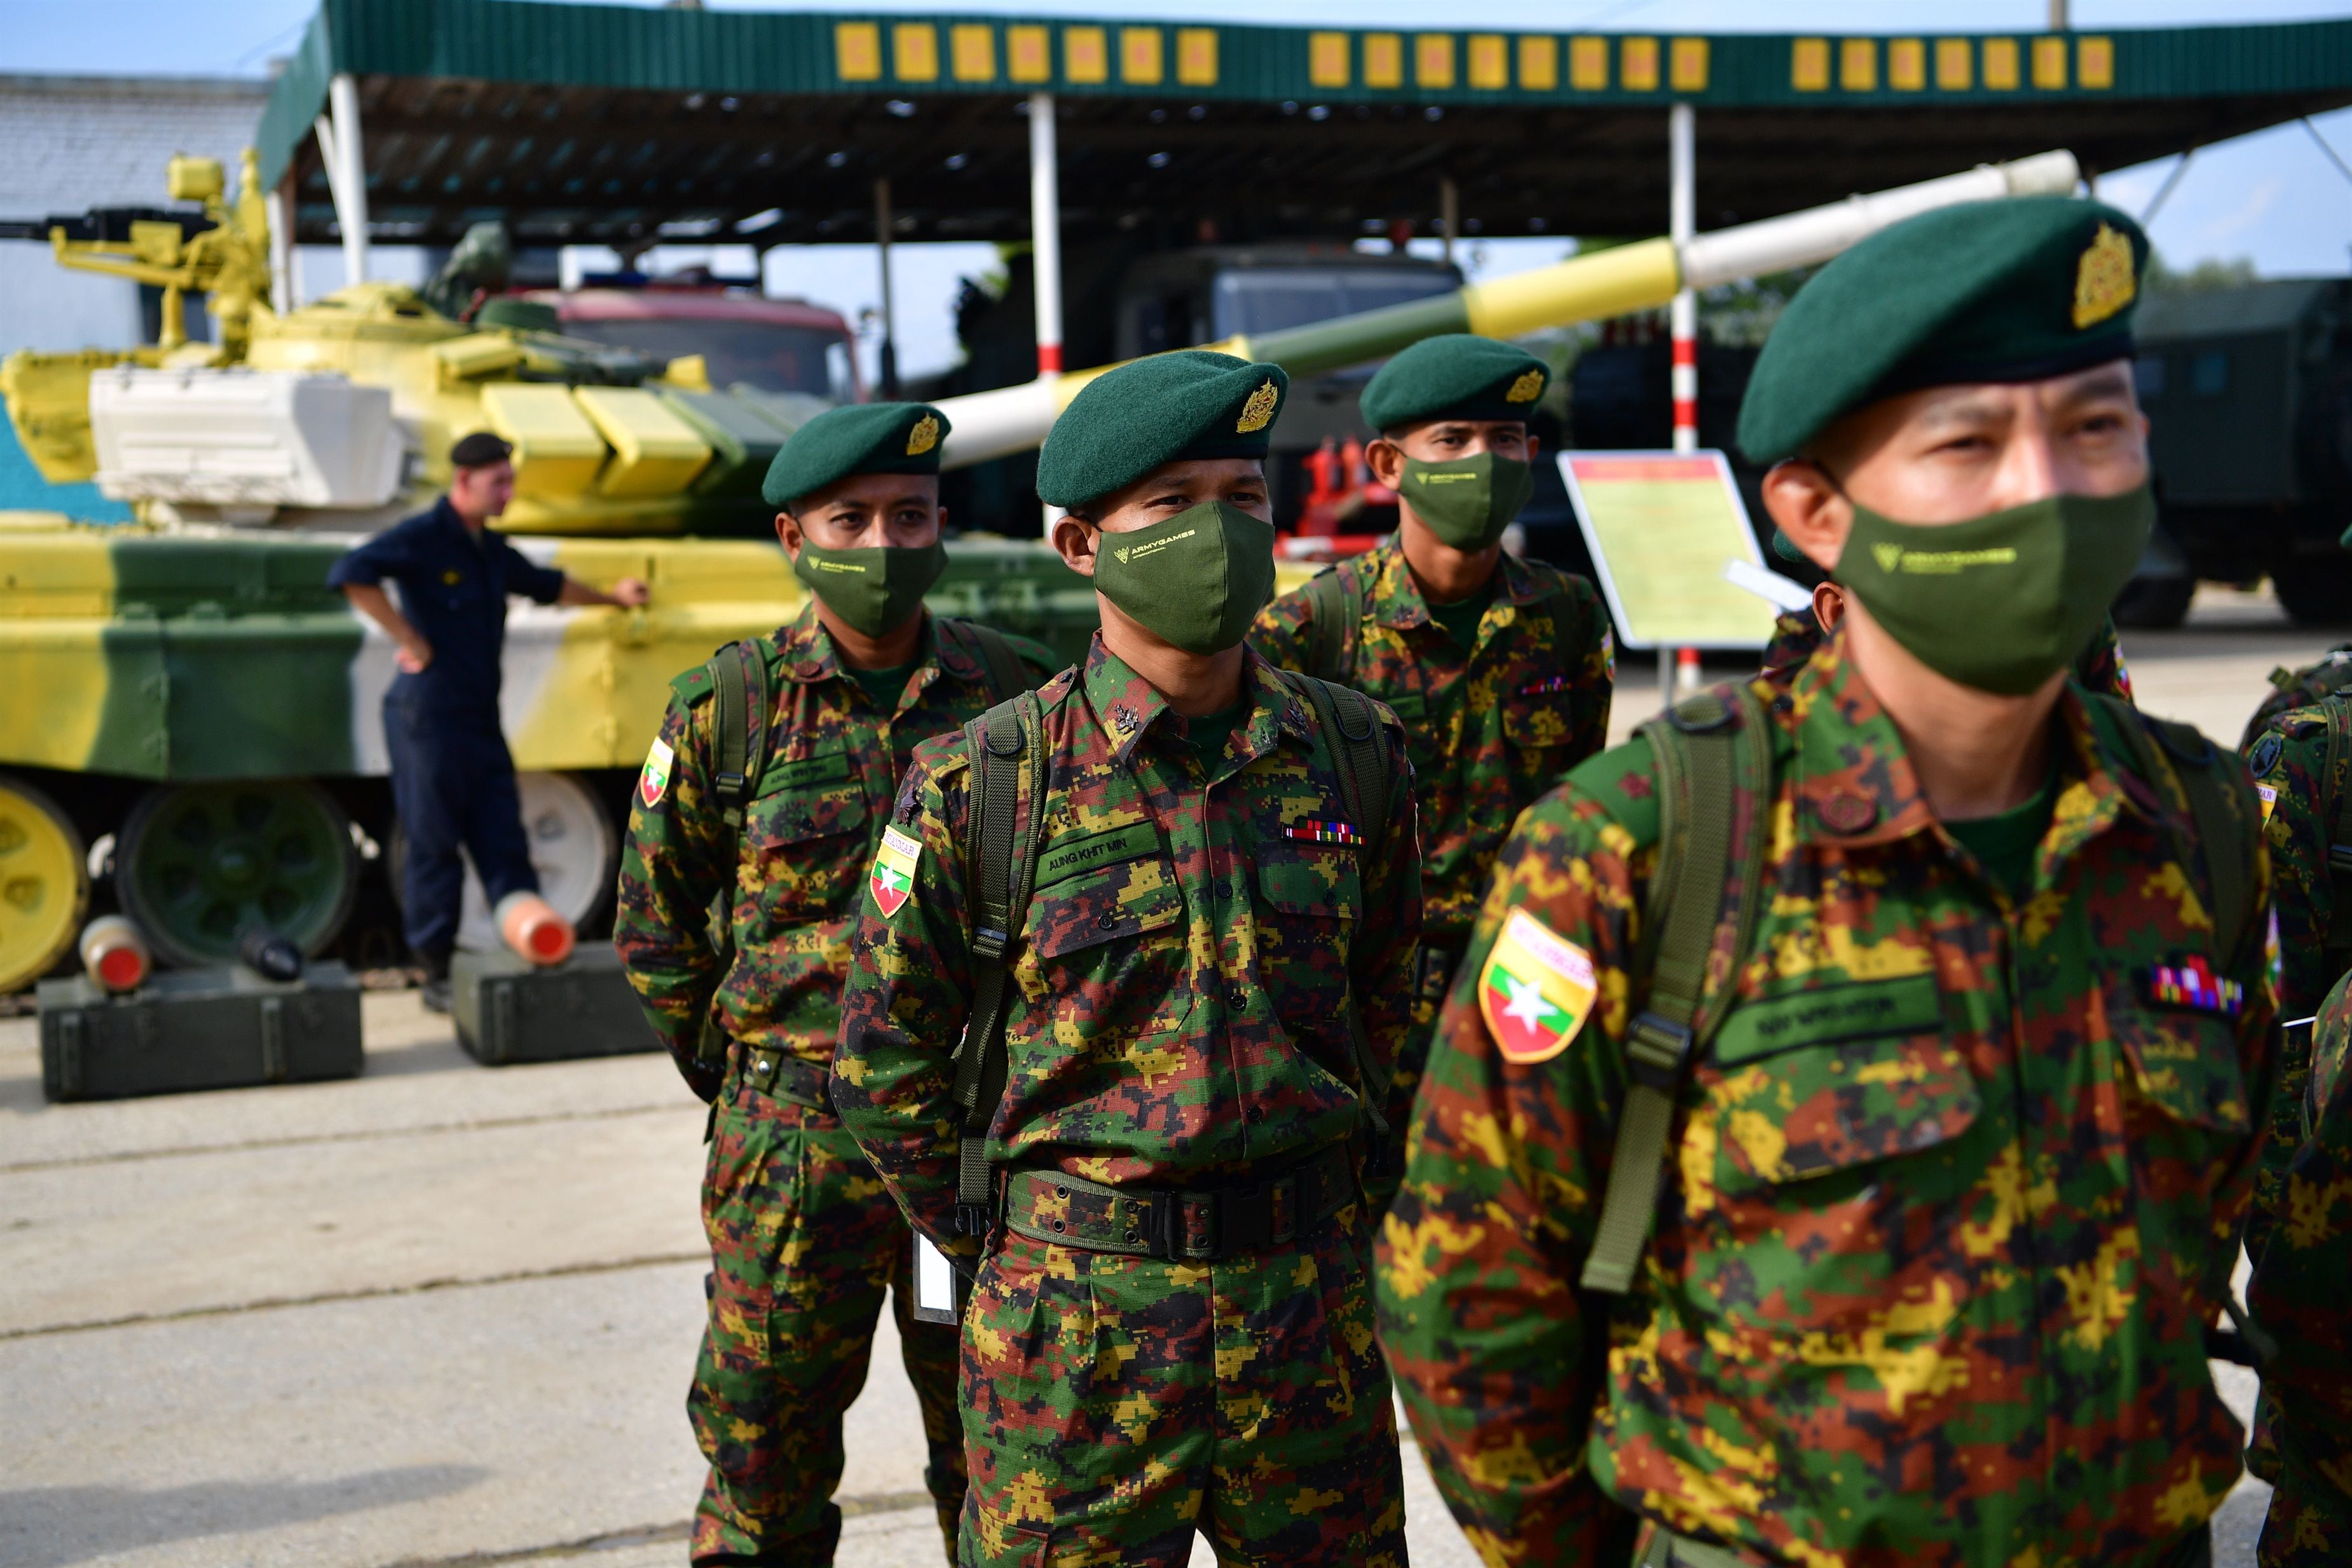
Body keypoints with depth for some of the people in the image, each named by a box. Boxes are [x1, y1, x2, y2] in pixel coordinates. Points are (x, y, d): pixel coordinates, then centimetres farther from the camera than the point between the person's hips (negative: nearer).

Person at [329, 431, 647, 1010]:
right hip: (428, 716, -7)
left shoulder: (492, 550, 15)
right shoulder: (422, 538, -10)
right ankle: (436, 974, 8)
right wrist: (410, 641, -21)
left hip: (481, 718, 7)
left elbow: (546, 585, 33)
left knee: (504, 842, 7)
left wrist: (610, 597, 42)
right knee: (432, 845, 0)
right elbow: (352, 575, -25)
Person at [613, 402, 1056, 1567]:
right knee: (766, 1458, 8)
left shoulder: (1013, 691, 0)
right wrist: (744, 1080, 6)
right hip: (795, 1141, -1)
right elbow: (655, 924, 8)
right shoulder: (727, 708, -2)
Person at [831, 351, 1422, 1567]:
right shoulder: (979, 782, -8)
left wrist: (1327, 1186, 12)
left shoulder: (1352, 753, 1)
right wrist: (1005, 1252, 3)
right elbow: (887, 1058, 1)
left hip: (1312, 1301, 3)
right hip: (1075, 1313, -3)